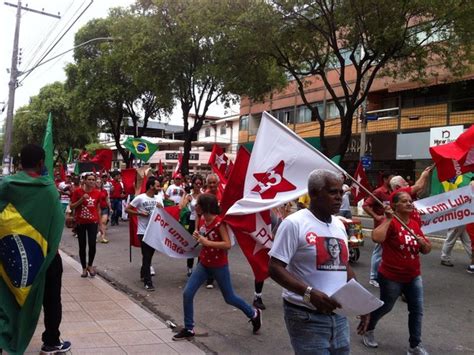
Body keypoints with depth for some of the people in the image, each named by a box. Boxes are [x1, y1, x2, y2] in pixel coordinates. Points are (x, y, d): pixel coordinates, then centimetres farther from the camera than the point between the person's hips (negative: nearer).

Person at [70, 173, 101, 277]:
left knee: (92, 245, -8)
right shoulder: (78, 191, -6)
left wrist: (99, 223, 11)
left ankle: (90, 265, 15)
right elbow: (72, 206, -4)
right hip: (80, 222, -1)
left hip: (93, 222, 1)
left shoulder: (97, 193, 1)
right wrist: (81, 199, -19)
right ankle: (84, 268, 20)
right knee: (82, 246, 6)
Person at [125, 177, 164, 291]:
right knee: (147, 256, -4)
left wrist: (160, 208, -15)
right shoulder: (140, 198, -11)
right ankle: (148, 282, 2)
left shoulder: (159, 198, 5)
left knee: (149, 255, 18)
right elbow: (127, 209, -7)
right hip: (143, 232, -5)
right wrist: (140, 213, -17)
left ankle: (143, 274, 39)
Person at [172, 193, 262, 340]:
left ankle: (254, 313, 35)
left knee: (229, 298, 9)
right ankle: (189, 329, 13)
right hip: (204, 264, 7)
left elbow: (228, 244, -28)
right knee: (187, 293, -1)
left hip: (219, 266, -7)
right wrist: (198, 236, -3)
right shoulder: (203, 220, 0)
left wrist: (207, 242, -31)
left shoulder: (219, 222, -23)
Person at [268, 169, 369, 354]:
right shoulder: (294, 223, -13)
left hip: (338, 315, 7)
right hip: (306, 318, -7)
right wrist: (309, 293, -27)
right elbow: (275, 268, -16)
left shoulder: (339, 225, 10)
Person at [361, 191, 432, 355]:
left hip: (414, 277, 6)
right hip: (391, 277, -6)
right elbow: (376, 238, -39)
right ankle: (368, 329, 39)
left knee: (417, 310, 6)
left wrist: (423, 243, -12)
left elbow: (427, 250, 10)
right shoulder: (391, 223, -18)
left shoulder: (415, 224, 4)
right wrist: (388, 219, -33)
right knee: (385, 307, 13)